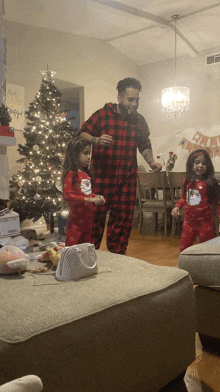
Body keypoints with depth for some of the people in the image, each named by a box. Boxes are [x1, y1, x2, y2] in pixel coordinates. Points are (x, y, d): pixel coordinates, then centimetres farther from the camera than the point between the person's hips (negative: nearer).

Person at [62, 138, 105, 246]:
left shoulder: (87, 173, 10)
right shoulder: (71, 173, -13)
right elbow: (67, 195, -21)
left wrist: (97, 197, 2)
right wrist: (88, 199, -24)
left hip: (88, 218, 8)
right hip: (76, 220, -8)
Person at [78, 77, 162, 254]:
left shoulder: (139, 120, 13)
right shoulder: (102, 115, -1)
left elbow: (145, 145, 21)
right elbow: (82, 133, 0)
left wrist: (151, 162, 4)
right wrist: (96, 140, -19)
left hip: (127, 179, 4)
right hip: (102, 177, -4)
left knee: (123, 217, 6)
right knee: (96, 215, -3)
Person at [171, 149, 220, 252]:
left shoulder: (210, 183, -12)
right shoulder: (187, 182, 5)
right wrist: (177, 206, 4)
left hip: (205, 222, -5)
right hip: (189, 221, 5)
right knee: (184, 248, 12)